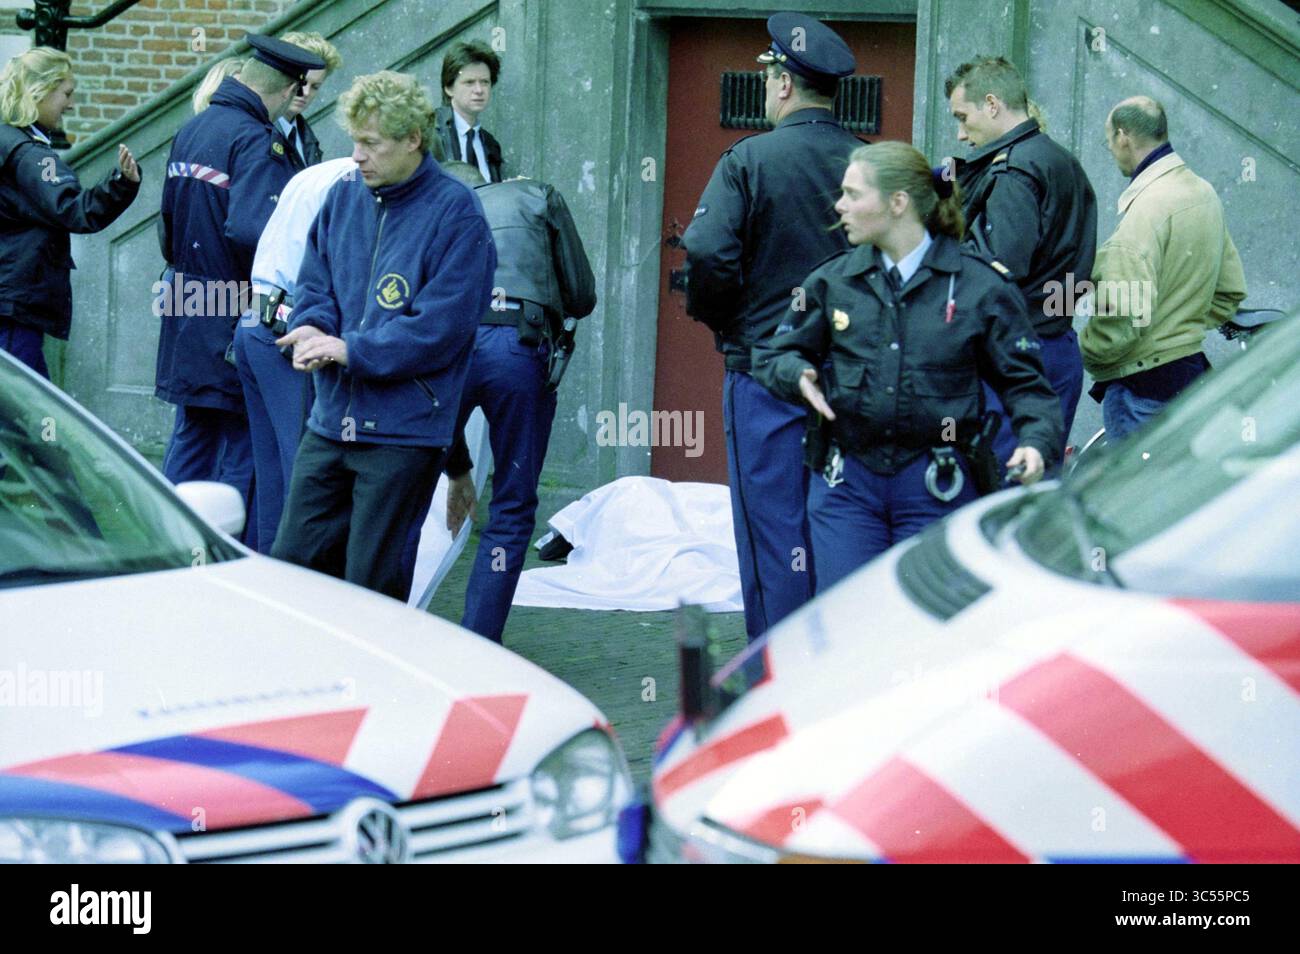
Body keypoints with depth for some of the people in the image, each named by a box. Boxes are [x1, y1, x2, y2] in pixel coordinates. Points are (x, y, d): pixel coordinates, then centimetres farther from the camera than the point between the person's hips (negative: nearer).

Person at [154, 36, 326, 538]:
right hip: (233, 316, -9)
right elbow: (249, 229, -27)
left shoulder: (189, 132, 11)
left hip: (186, 314, 9)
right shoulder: (255, 142, -16)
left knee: (191, 440, 15)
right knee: (244, 446, -2)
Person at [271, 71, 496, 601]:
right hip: (332, 419, 6)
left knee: (372, 582, -1)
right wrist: (312, 330, -8)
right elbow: (314, 285, 15)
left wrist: (351, 350, -16)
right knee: (293, 559, 6)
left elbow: (441, 329, -14)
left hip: (404, 431, -6)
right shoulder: (343, 197, 9)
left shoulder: (456, 214, -9)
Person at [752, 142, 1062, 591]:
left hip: (937, 486, -2)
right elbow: (773, 353, 16)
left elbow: (1023, 381, 1)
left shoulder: (980, 285, -1)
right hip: (846, 483, 2)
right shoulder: (833, 281, 7)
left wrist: (1036, 440, -16)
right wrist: (799, 375, -7)